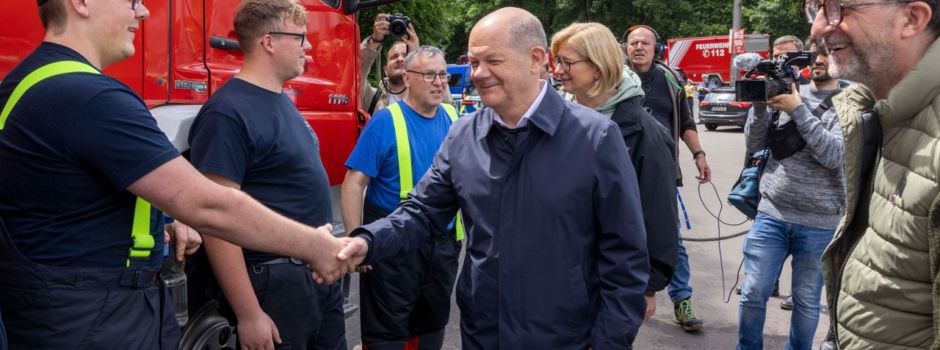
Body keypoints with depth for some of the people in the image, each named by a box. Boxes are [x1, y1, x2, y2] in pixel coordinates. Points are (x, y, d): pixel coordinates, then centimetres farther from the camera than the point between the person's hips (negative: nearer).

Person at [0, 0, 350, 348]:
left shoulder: (30, 82, 7)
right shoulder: (88, 97, -27)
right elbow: (206, 206, -28)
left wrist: (158, 224, 11)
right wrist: (313, 245, -18)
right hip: (90, 320, -10)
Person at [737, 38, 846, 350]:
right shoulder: (785, 91, 6)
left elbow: (834, 155, -17)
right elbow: (754, 145, 4)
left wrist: (798, 109, -18)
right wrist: (760, 103, -11)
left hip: (819, 224, -2)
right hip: (771, 213, 2)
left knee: (806, 301, 11)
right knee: (753, 293, 6)